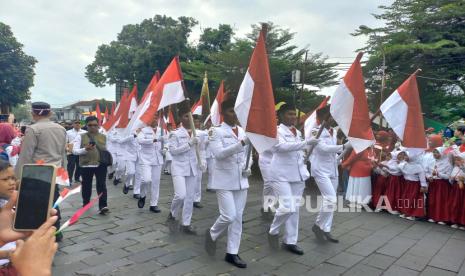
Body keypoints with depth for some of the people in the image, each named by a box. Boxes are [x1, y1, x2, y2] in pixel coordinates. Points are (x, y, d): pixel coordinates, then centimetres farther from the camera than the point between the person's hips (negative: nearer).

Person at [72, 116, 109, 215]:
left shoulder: (103, 137, 8)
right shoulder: (81, 137, 0)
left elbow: (107, 150, 19)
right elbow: (74, 150, -7)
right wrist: (85, 149, -23)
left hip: (101, 164, 1)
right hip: (86, 165, 0)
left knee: (101, 185, -6)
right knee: (86, 185, 12)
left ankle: (103, 206, -6)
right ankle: (86, 204, 31)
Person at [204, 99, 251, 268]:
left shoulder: (244, 132, 8)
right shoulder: (217, 132, -8)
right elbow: (219, 154, -22)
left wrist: (248, 167, -2)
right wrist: (241, 143, -30)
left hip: (241, 180, 6)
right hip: (224, 180, -5)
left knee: (238, 217, 8)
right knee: (229, 216, -9)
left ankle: (232, 253, 20)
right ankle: (212, 234, 22)